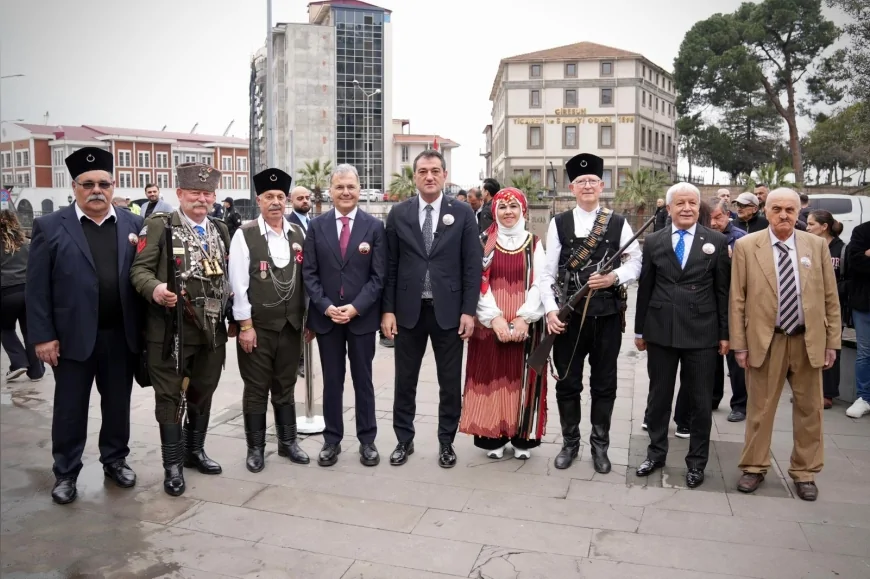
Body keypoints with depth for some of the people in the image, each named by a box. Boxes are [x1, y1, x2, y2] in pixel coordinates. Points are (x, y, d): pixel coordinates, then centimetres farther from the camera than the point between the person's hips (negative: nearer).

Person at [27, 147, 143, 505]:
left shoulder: (133, 224, 4)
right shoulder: (50, 227, -2)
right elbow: (37, 287, -4)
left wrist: (144, 328, -5)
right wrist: (42, 336, -9)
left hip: (121, 336, 2)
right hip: (73, 336, -2)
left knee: (118, 405, 14)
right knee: (70, 409, 10)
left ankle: (115, 460, 33)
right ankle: (66, 473, 26)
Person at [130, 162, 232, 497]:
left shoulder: (221, 230, 12)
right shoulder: (159, 227, -5)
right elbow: (139, 269, -10)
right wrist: (155, 290, -31)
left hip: (212, 330, 6)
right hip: (170, 329, -5)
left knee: (203, 393, 17)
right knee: (169, 396, 3)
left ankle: (195, 450, 34)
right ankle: (172, 463, 15)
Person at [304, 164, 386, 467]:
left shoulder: (374, 226, -1)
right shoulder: (316, 226, 4)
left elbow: (379, 275, -4)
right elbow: (309, 273, 1)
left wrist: (356, 307, -15)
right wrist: (326, 306, -11)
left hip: (362, 316, -1)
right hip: (326, 316, 1)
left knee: (363, 380, 9)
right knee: (332, 382, 10)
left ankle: (367, 440, 21)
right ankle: (332, 440, 21)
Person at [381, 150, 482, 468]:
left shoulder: (463, 213, 0)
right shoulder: (398, 214, 3)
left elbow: (472, 265, -2)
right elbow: (390, 266, 3)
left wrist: (469, 311, -7)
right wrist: (388, 310, -2)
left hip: (448, 310, -1)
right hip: (408, 310, 1)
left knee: (450, 382, 8)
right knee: (405, 380, 11)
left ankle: (446, 442, 25)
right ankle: (404, 440, 27)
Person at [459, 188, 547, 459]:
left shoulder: (534, 244, 6)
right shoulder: (484, 242, 4)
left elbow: (539, 284, -2)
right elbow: (479, 283, -4)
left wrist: (523, 318, -14)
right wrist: (495, 317, -15)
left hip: (525, 323, 0)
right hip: (489, 323, 0)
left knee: (522, 377, 5)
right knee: (492, 377, 3)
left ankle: (523, 437, 17)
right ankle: (493, 437, 14)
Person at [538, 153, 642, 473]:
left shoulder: (619, 223, 4)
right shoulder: (558, 223, 3)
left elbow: (635, 263, 0)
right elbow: (547, 271, -1)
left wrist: (615, 278, -20)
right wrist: (551, 309, -11)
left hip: (607, 314, 0)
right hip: (569, 314, 0)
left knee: (604, 384, 10)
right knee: (567, 383, 8)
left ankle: (600, 446, 25)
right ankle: (570, 443, 26)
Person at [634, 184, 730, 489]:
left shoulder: (717, 242, 1)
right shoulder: (653, 242, 4)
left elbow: (723, 290, 1)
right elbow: (645, 288, 6)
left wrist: (725, 333, -1)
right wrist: (640, 330, 7)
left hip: (702, 332, -1)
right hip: (660, 331, 1)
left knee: (700, 401, 7)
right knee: (658, 396, 12)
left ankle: (696, 461, 23)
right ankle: (656, 452, 29)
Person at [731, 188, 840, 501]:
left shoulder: (817, 245, 3)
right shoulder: (746, 246, -4)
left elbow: (830, 297, 6)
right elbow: (737, 299, -3)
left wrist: (832, 341, 3)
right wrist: (739, 344, -6)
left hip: (809, 340, 2)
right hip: (765, 340, -2)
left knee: (809, 409, 12)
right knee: (759, 408, 8)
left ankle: (804, 473, 28)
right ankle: (754, 467, 24)